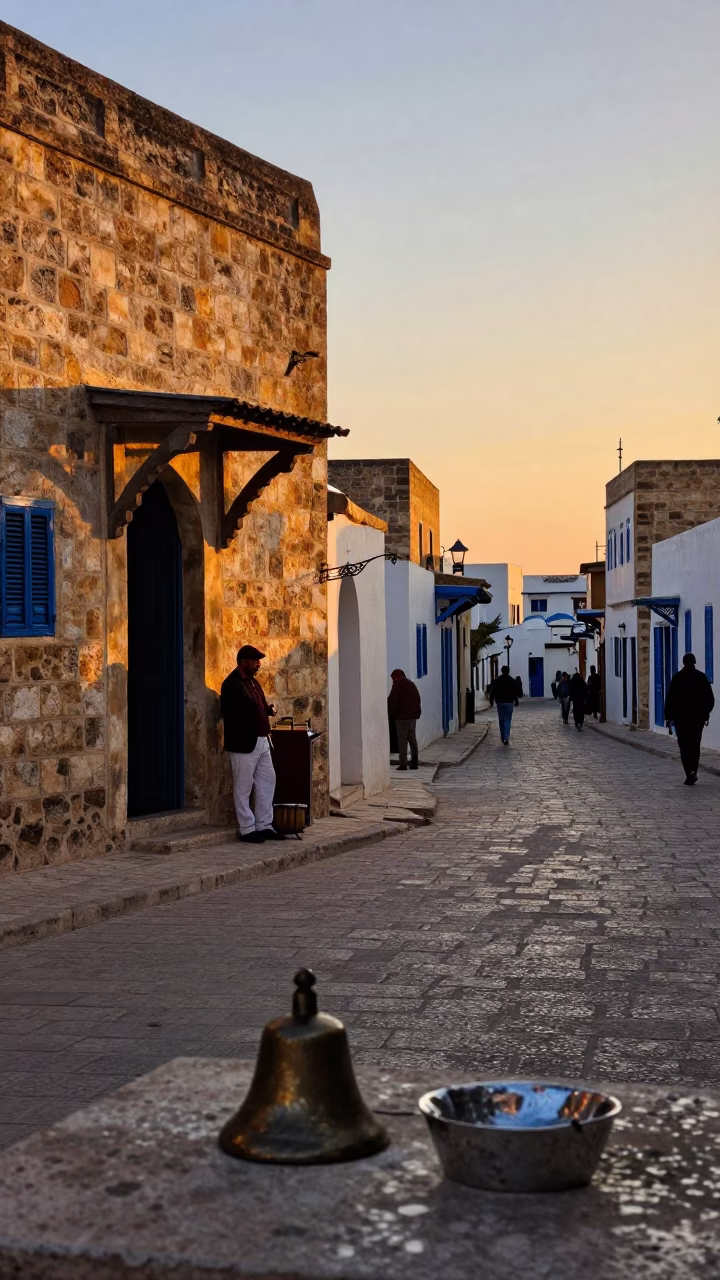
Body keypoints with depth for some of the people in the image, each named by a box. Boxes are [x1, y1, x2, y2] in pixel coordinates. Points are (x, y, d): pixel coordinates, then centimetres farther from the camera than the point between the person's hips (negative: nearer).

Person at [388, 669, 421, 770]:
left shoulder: (397, 686, -10)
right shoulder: (412, 685, 12)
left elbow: (392, 701, -15)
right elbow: (418, 700, 15)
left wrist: (391, 713, -2)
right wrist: (417, 713, 18)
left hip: (401, 716, -7)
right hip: (413, 716, 7)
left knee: (402, 740, -4)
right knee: (412, 738, 13)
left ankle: (403, 764, -6)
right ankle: (414, 762, 14)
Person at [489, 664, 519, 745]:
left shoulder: (496, 680, 2)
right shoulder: (511, 680, -1)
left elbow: (492, 692, 2)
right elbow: (515, 692, 0)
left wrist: (491, 701, 8)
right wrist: (516, 701, 10)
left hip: (499, 703, 1)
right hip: (509, 703, -1)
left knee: (501, 720, 11)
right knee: (508, 720, -1)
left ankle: (503, 738, 14)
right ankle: (506, 737, -16)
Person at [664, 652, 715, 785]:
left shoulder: (678, 677, -5)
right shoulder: (702, 677, 1)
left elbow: (670, 698, -7)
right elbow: (710, 699, 4)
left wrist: (668, 716, 0)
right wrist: (705, 713, 17)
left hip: (681, 717, -2)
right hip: (698, 718, 2)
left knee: (684, 746, 1)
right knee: (695, 746, 13)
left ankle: (689, 772, -16)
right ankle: (693, 773, 13)